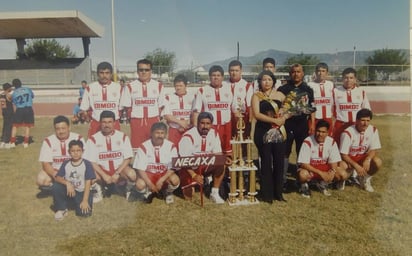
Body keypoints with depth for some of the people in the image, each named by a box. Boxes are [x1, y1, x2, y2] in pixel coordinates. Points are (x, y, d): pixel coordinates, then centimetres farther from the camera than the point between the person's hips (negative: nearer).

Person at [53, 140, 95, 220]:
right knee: (56, 186, -27)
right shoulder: (65, 163, 1)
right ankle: (61, 209, -4)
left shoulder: (87, 164, -8)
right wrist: (67, 183, -29)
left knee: (85, 213, -24)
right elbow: (58, 178, -8)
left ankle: (79, 203, 12)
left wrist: (85, 200, -17)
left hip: (81, 192, -2)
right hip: (68, 191, 3)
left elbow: (88, 183, -11)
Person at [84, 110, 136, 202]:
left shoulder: (123, 137, -2)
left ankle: (129, 191, 6)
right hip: (102, 171, 0)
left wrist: (117, 173, -17)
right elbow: (91, 161, -8)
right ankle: (99, 190, 5)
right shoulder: (93, 139, -5)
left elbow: (128, 158, -4)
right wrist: (104, 175, -20)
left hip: (119, 170, 0)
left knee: (131, 174, -31)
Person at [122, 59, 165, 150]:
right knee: (136, 148, 1)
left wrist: (157, 118, -1)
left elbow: (161, 106, 8)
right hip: (137, 122, 0)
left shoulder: (158, 86, 9)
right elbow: (128, 106, 7)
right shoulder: (130, 87, 7)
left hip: (154, 122, 1)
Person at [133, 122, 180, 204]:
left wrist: (161, 180, -25)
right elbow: (140, 169, -12)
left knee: (175, 180, -31)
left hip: (165, 174, 1)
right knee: (139, 185, -31)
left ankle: (168, 192, 8)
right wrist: (150, 184, -23)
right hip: (148, 174, 0)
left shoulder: (171, 146, -11)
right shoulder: (144, 147, -13)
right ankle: (148, 192, 9)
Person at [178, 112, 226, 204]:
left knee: (220, 166, -24)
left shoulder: (214, 134, -3)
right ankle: (186, 183, 21)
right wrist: (194, 175, -32)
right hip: (189, 168, -4)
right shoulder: (188, 137, -20)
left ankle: (214, 193, -7)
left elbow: (217, 153, 0)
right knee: (188, 196, -12)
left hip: (205, 166, 4)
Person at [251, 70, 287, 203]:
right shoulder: (256, 96, 1)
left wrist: (283, 118, -14)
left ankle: (278, 192, 16)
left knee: (279, 161, 4)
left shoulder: (280, 95, 11)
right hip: (263, 131, -3)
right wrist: (274, 120, -18)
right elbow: (256, 114, -11)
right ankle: (267, 194, 9)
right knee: (266, 162, 1)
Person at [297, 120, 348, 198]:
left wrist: (332, 171, -28)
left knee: (343, 174, -17)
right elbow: (304, 164, -23)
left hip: (325, 168, 5)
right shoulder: (308, 142, -20)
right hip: (310, 168, -4)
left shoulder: (331, 142, -7)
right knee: (303, 174, -39)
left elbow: (334, 161, -5)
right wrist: (320, 173, -31)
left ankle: (323, 183, 11)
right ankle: (304, 185, 0)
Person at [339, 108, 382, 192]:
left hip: (363, 158, 3)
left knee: (377, 161, -27)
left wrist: (368, 159, -29)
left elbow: (374, 150, -7)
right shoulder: (348, 133, -23)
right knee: (341, 166, -36)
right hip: (349, 158, -3)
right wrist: (356, 166, -32)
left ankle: (365, 179, 4)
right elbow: (343, 154, -20)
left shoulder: (373, 130, -11)